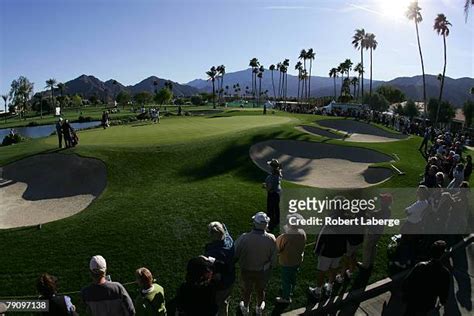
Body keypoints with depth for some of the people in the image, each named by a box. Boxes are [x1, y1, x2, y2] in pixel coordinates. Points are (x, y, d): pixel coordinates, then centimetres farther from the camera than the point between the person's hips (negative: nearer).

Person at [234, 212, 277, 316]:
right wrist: (269, 266, 7)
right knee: (261, 290, 29)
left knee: (246, 290, 28)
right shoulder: (271, 239, -28)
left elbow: (235, 254, -17)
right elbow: (273, 258, -14)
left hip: (246, 271, 0)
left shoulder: (243, 238, -32)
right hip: (263, 271, 1)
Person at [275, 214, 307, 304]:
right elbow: (302, 246, 1)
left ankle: (286, 297, 32)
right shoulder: (302, 233, -16)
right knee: (293, 277, 28)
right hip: (298, 260, 6)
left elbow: (278, 249, -20)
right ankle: (290, 291, 51)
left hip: (287, 262, -6)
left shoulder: (285, 237, -35)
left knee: (286, 279, 15)